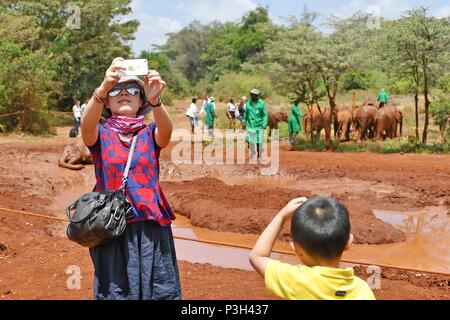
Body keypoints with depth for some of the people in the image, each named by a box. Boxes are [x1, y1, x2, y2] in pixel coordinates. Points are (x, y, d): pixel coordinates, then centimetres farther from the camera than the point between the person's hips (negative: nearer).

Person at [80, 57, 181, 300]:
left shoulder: (150, 134, 3)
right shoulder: (101, 134, 2)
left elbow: (167, 130, -20)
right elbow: (87, 125, -22)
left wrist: (155, 100, -41)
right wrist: (103, 88, -40)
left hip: (151, 227, 1)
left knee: (161, 291, 3)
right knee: (116, 291, 3)